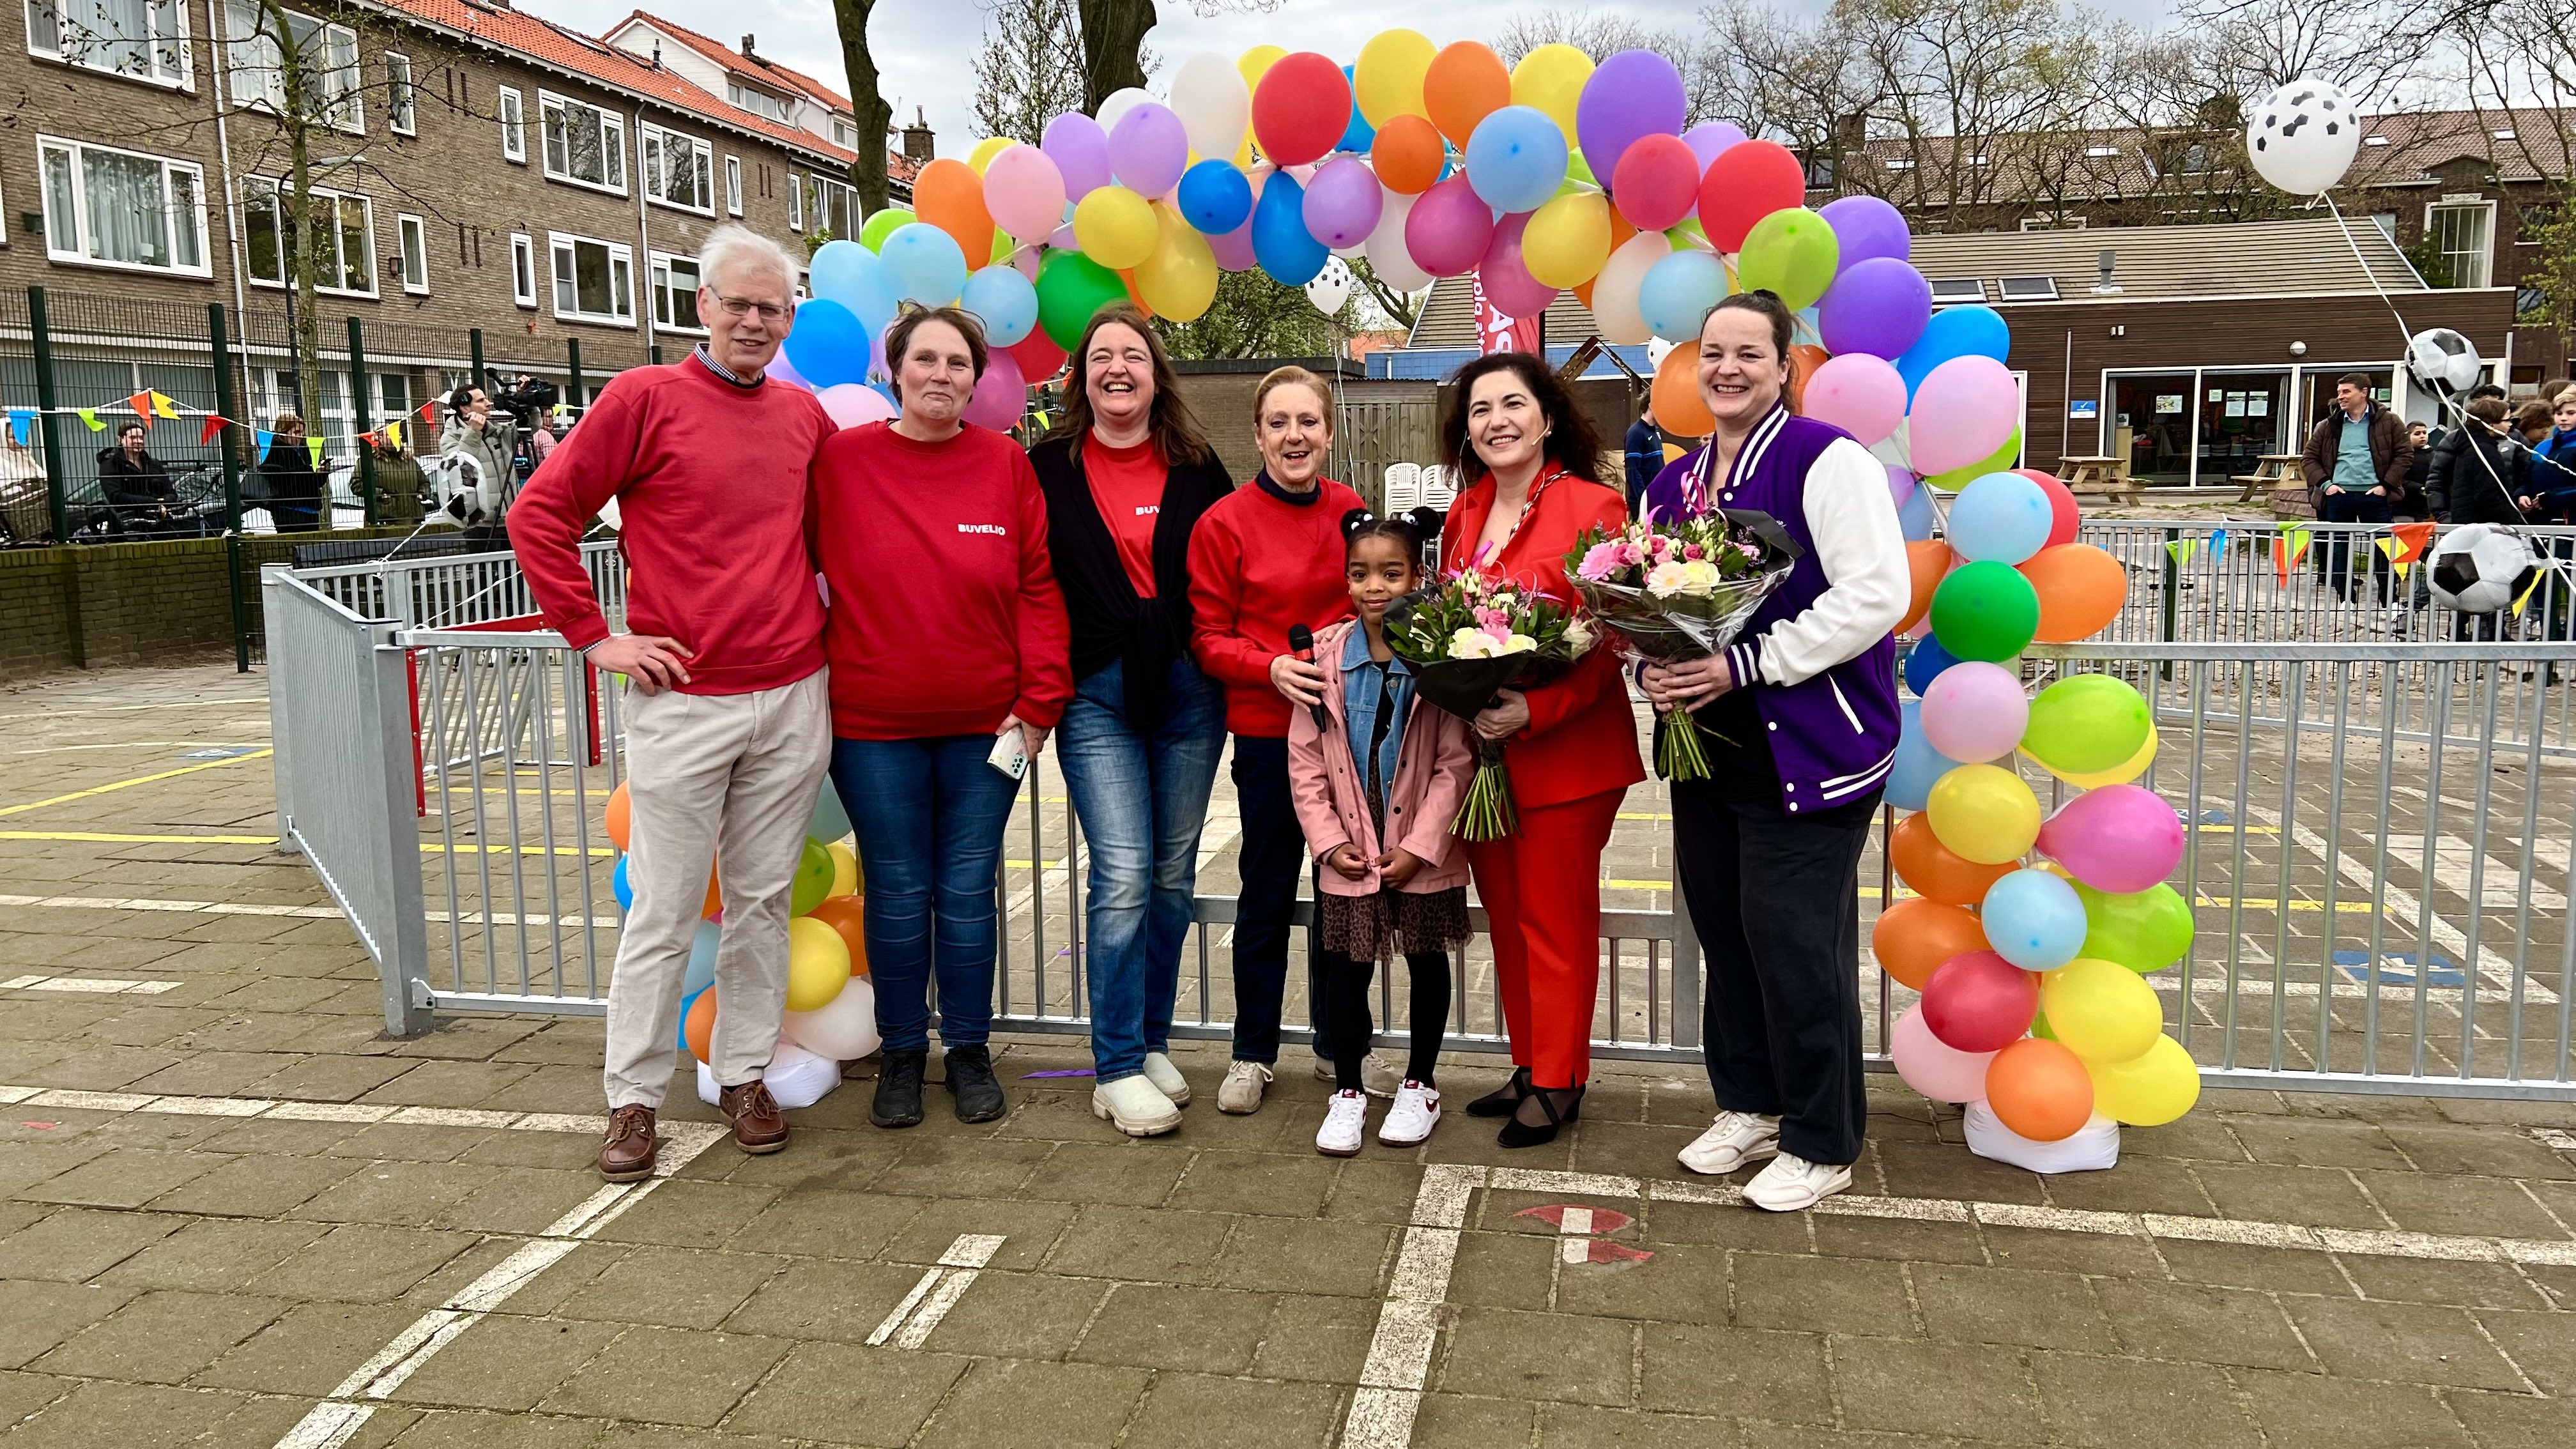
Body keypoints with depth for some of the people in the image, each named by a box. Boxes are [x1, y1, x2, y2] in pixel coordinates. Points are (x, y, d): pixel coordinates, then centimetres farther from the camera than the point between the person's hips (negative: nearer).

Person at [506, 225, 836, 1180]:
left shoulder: (804, 414, 10)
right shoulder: (647, 397, -4)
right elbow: (540, 513, -4)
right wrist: (594, 636, -7)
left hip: (793, 700, 4)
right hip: (684, 702, -4)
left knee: (763, 900, 11)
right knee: (664, 911, 2)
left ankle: (744, 1076, 24)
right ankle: (633, 1098, 15)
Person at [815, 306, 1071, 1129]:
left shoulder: (1007, 465, 0)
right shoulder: (840, 460, -2)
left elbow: (1039, 588, 0)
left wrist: (1038, 701, -4)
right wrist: (814, 674, 0)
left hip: (986, 724, 1)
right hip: (874, 727, 0)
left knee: (968, 891, 9)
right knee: (897, 893, 8)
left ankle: (970, 1050, 25)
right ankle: (902, 1052, 26)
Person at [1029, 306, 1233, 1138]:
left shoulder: (1197, 468, 6)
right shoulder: (1049, 468, 3)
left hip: (1189, 693, 2)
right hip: (1096, 696, -2)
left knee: (1173, 876, 8)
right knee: (1123, 875, -9)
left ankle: (1151, 1044, 23)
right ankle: (1119, 1070, 1)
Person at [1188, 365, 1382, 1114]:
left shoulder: (1352, 511, 4)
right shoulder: (1225, 522, -7)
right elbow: (1208, 638, -5)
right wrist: (1272, 667, -21)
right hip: (1267, 729, -3)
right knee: (1267, 893, 7)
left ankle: (1338, 1041, 29)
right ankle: (1253, 1053, 22)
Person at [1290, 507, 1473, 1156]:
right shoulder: (1324, 656, -4)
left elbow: (1456, 762, -11)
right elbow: (1304, 760, 1)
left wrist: (1420, 846, -15)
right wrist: (1328, 839, -6)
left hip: (1424, 855, -2)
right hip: (1348, 854, 2)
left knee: (1428, 964, 13)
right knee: (1345, 969, 8)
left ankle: (1420, 1086, 31)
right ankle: (1347, 1092, 25)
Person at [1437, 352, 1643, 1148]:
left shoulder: (1593, 508, -8)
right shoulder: (1463, 515, 12)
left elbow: (1608, 638, -13)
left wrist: (1536, 710, -23)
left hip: (1565, 750, -6)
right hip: (1476, 745, 6)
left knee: (1555, 918, 2)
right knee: (1504, 913, 13)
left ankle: (1558, 1083, 16)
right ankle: (1529, 1067, 26)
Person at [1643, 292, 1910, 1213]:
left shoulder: (1826, 460, -11)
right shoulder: (1672, 485, 12)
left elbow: (1876, 594, -19)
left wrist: (1746, 665, -21)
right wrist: (1653, 670, -2)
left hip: (1808, 749, -7)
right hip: (1707, 748, 7)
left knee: (1792, 939, -4)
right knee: (1721, 927, 14)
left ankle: (1821, 1144, 13)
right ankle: (1749, 1105, 32)